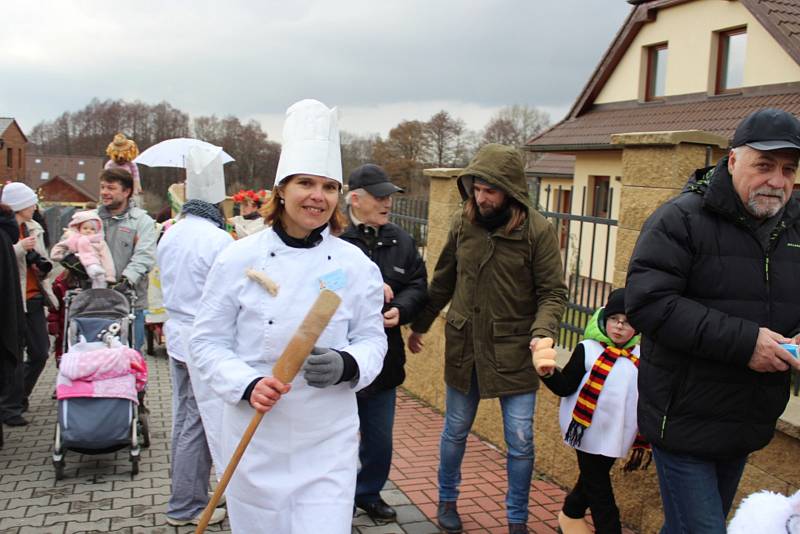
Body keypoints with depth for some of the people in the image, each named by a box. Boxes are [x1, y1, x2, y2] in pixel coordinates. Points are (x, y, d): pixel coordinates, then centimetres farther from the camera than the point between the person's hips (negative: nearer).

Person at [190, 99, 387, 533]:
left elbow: (372, 339, 4)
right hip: (255, 437, 0)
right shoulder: (238, 259, -6)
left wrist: (346, 365, -18)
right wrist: (248, 385, -19)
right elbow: (208, 342, -2)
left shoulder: (355, 265, -2)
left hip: (328, 441, 0)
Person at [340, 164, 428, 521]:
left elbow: (418, 286, 7)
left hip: (384, 358, 6)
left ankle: (369, 493, 43)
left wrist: (400, 309, -13)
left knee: (379, 438, 21)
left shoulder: (400, 241, 5)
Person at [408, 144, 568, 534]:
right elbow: (443, 281, 10)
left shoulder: (537, 230, -12)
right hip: (463, 346, 3)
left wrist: (542, 333, -27)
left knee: (520, 442, 5)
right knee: (455, 432, 17)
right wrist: (420, 325, 17)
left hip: (514, 352, -3)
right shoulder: (463, 223, -2)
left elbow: (553, 293, -9)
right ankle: (447, 500, 40)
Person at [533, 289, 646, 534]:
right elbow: (565, 387, -13)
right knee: (600, 491, 4)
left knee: (592, 481, 23)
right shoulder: (588, 349, -14)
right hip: (590, 432, -5)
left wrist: (643, 442, 12)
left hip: (616, 436, 5)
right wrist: (549, 373, -33)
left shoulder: (642, 357, -1)